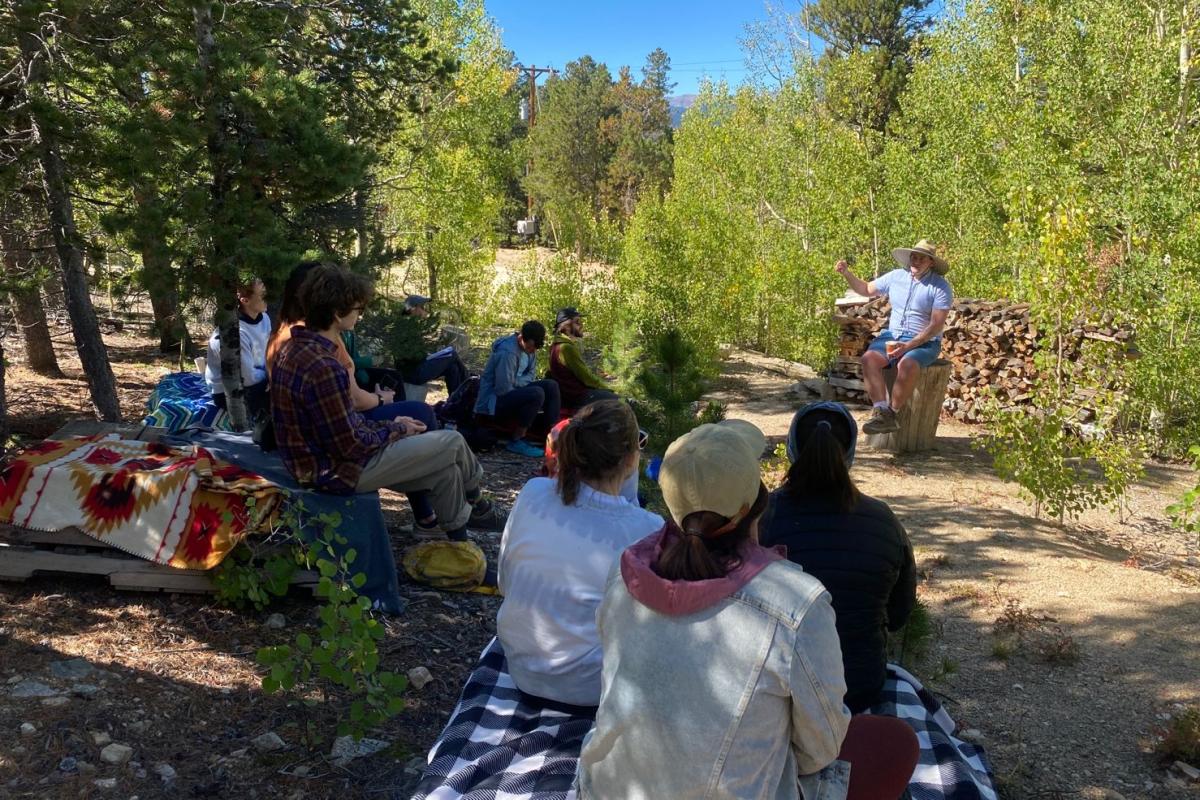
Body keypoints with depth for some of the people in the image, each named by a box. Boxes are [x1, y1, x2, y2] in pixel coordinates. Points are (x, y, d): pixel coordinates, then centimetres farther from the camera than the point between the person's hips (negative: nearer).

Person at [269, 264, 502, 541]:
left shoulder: (293, 348, 3)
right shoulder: (324, 368, -30)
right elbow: (350, 445, -24)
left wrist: (388, 425, 6)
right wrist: (397, 429, -7)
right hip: (339, 472, -10)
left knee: (446, 468, 16)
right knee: (452, 442, 2)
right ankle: (475, 505, 29)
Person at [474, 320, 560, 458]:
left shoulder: (528, 346, 1)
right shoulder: (507, 352, -27)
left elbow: (531, 374, 6)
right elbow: (503, 389, -28)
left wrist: (517, 382, -14)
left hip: (513, 392, 9)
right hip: (493, 402, -9)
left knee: (551, 386, -2)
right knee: (536, 393, -29)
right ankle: (516, 442, -19)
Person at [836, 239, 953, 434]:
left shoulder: (940, 287, -7)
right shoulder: (896, 276, 9)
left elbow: (936, 325, -14)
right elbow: (866, 289, 22)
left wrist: (908, 346, -23)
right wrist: (847, 273, 5)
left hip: (924, 342, -5)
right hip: (893, 335, 5)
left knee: (907, 365, -36)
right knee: (869, 358, -25)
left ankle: (892, 413, -22)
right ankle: (881, 411, -31)